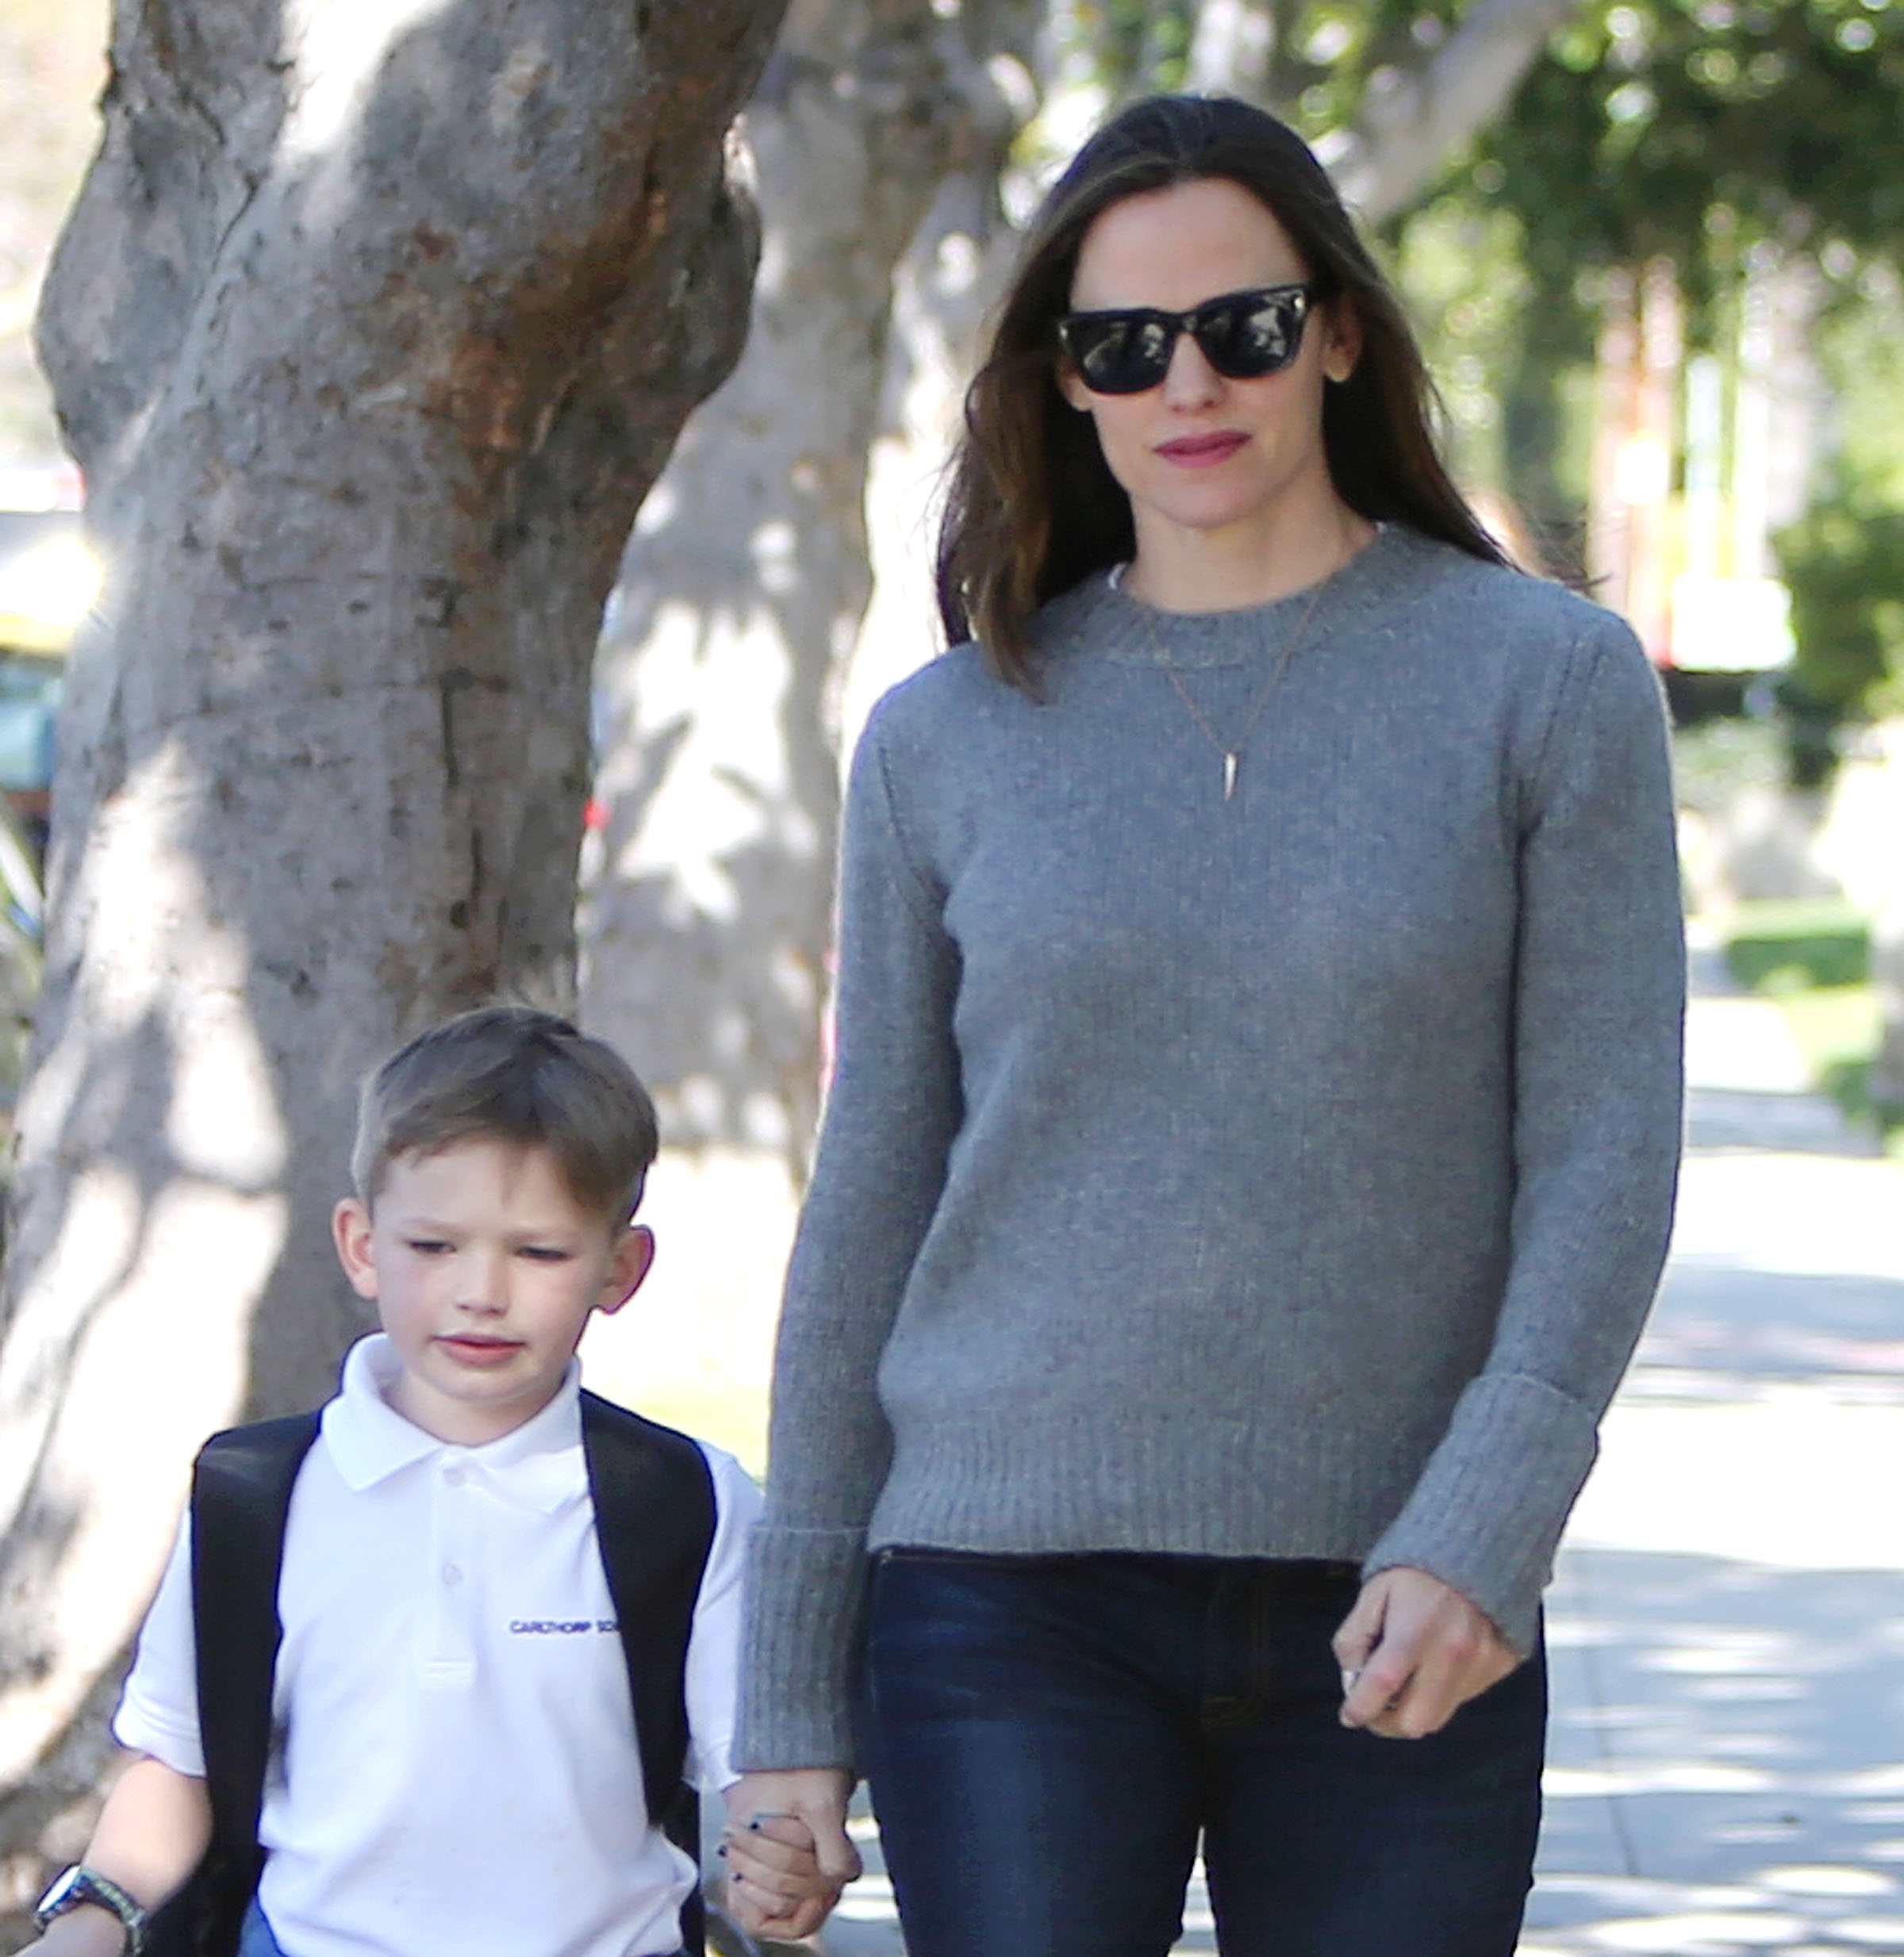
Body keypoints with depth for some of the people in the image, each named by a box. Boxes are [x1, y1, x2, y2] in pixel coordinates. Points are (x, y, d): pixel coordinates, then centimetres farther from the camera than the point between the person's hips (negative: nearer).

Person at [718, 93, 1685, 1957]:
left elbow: (1604, 1157, -2)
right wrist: (791, 1695, 8)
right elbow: (864, 1216, 10)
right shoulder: (948, 739, 7)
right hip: (1009, 1590, 1)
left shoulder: (1547, 684, 2)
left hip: (1389, 1619, -1)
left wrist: (1482, 1532, -16)